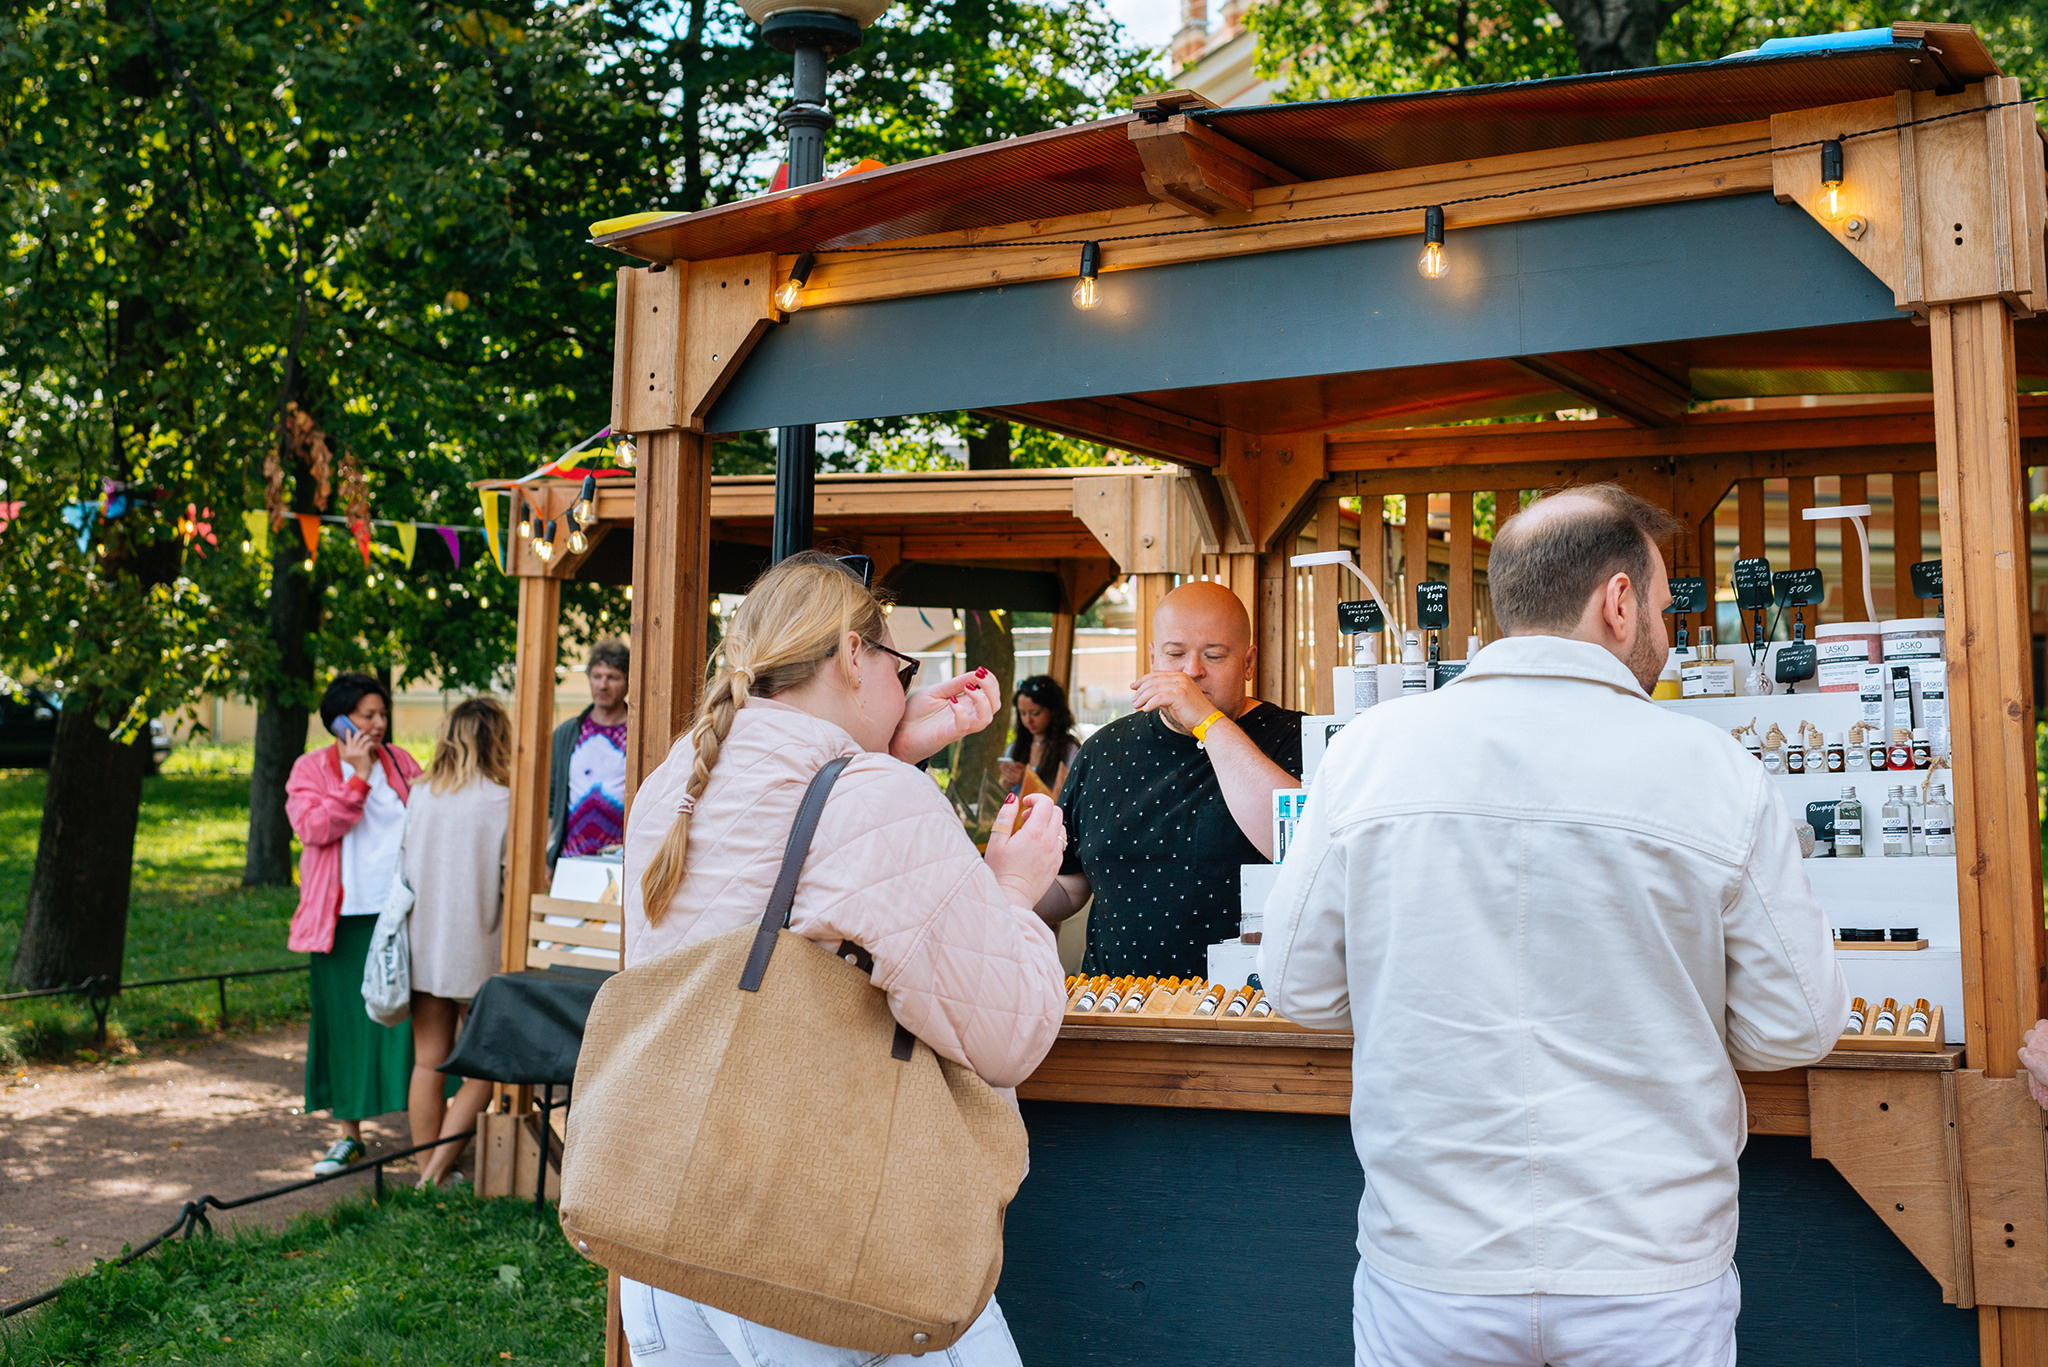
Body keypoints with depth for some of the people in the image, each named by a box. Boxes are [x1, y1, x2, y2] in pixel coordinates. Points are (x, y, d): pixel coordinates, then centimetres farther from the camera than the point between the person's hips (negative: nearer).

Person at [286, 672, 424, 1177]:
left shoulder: (399, 762, 10)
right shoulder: (311, 770, 4)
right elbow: (313, 826, -12)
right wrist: (358, 776, -12)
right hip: (344, 918, 0)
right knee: (346, 1020, 7)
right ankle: (349, 1135, 20)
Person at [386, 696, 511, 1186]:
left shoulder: (418, 797, 1)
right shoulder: (505, 803, -12)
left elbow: (403, 871, 8)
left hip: (422, 946, 5)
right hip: (477, 951, -4)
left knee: (428, 1063, 11)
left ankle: (427, 1170, 19)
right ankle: (437, 1170, 1)